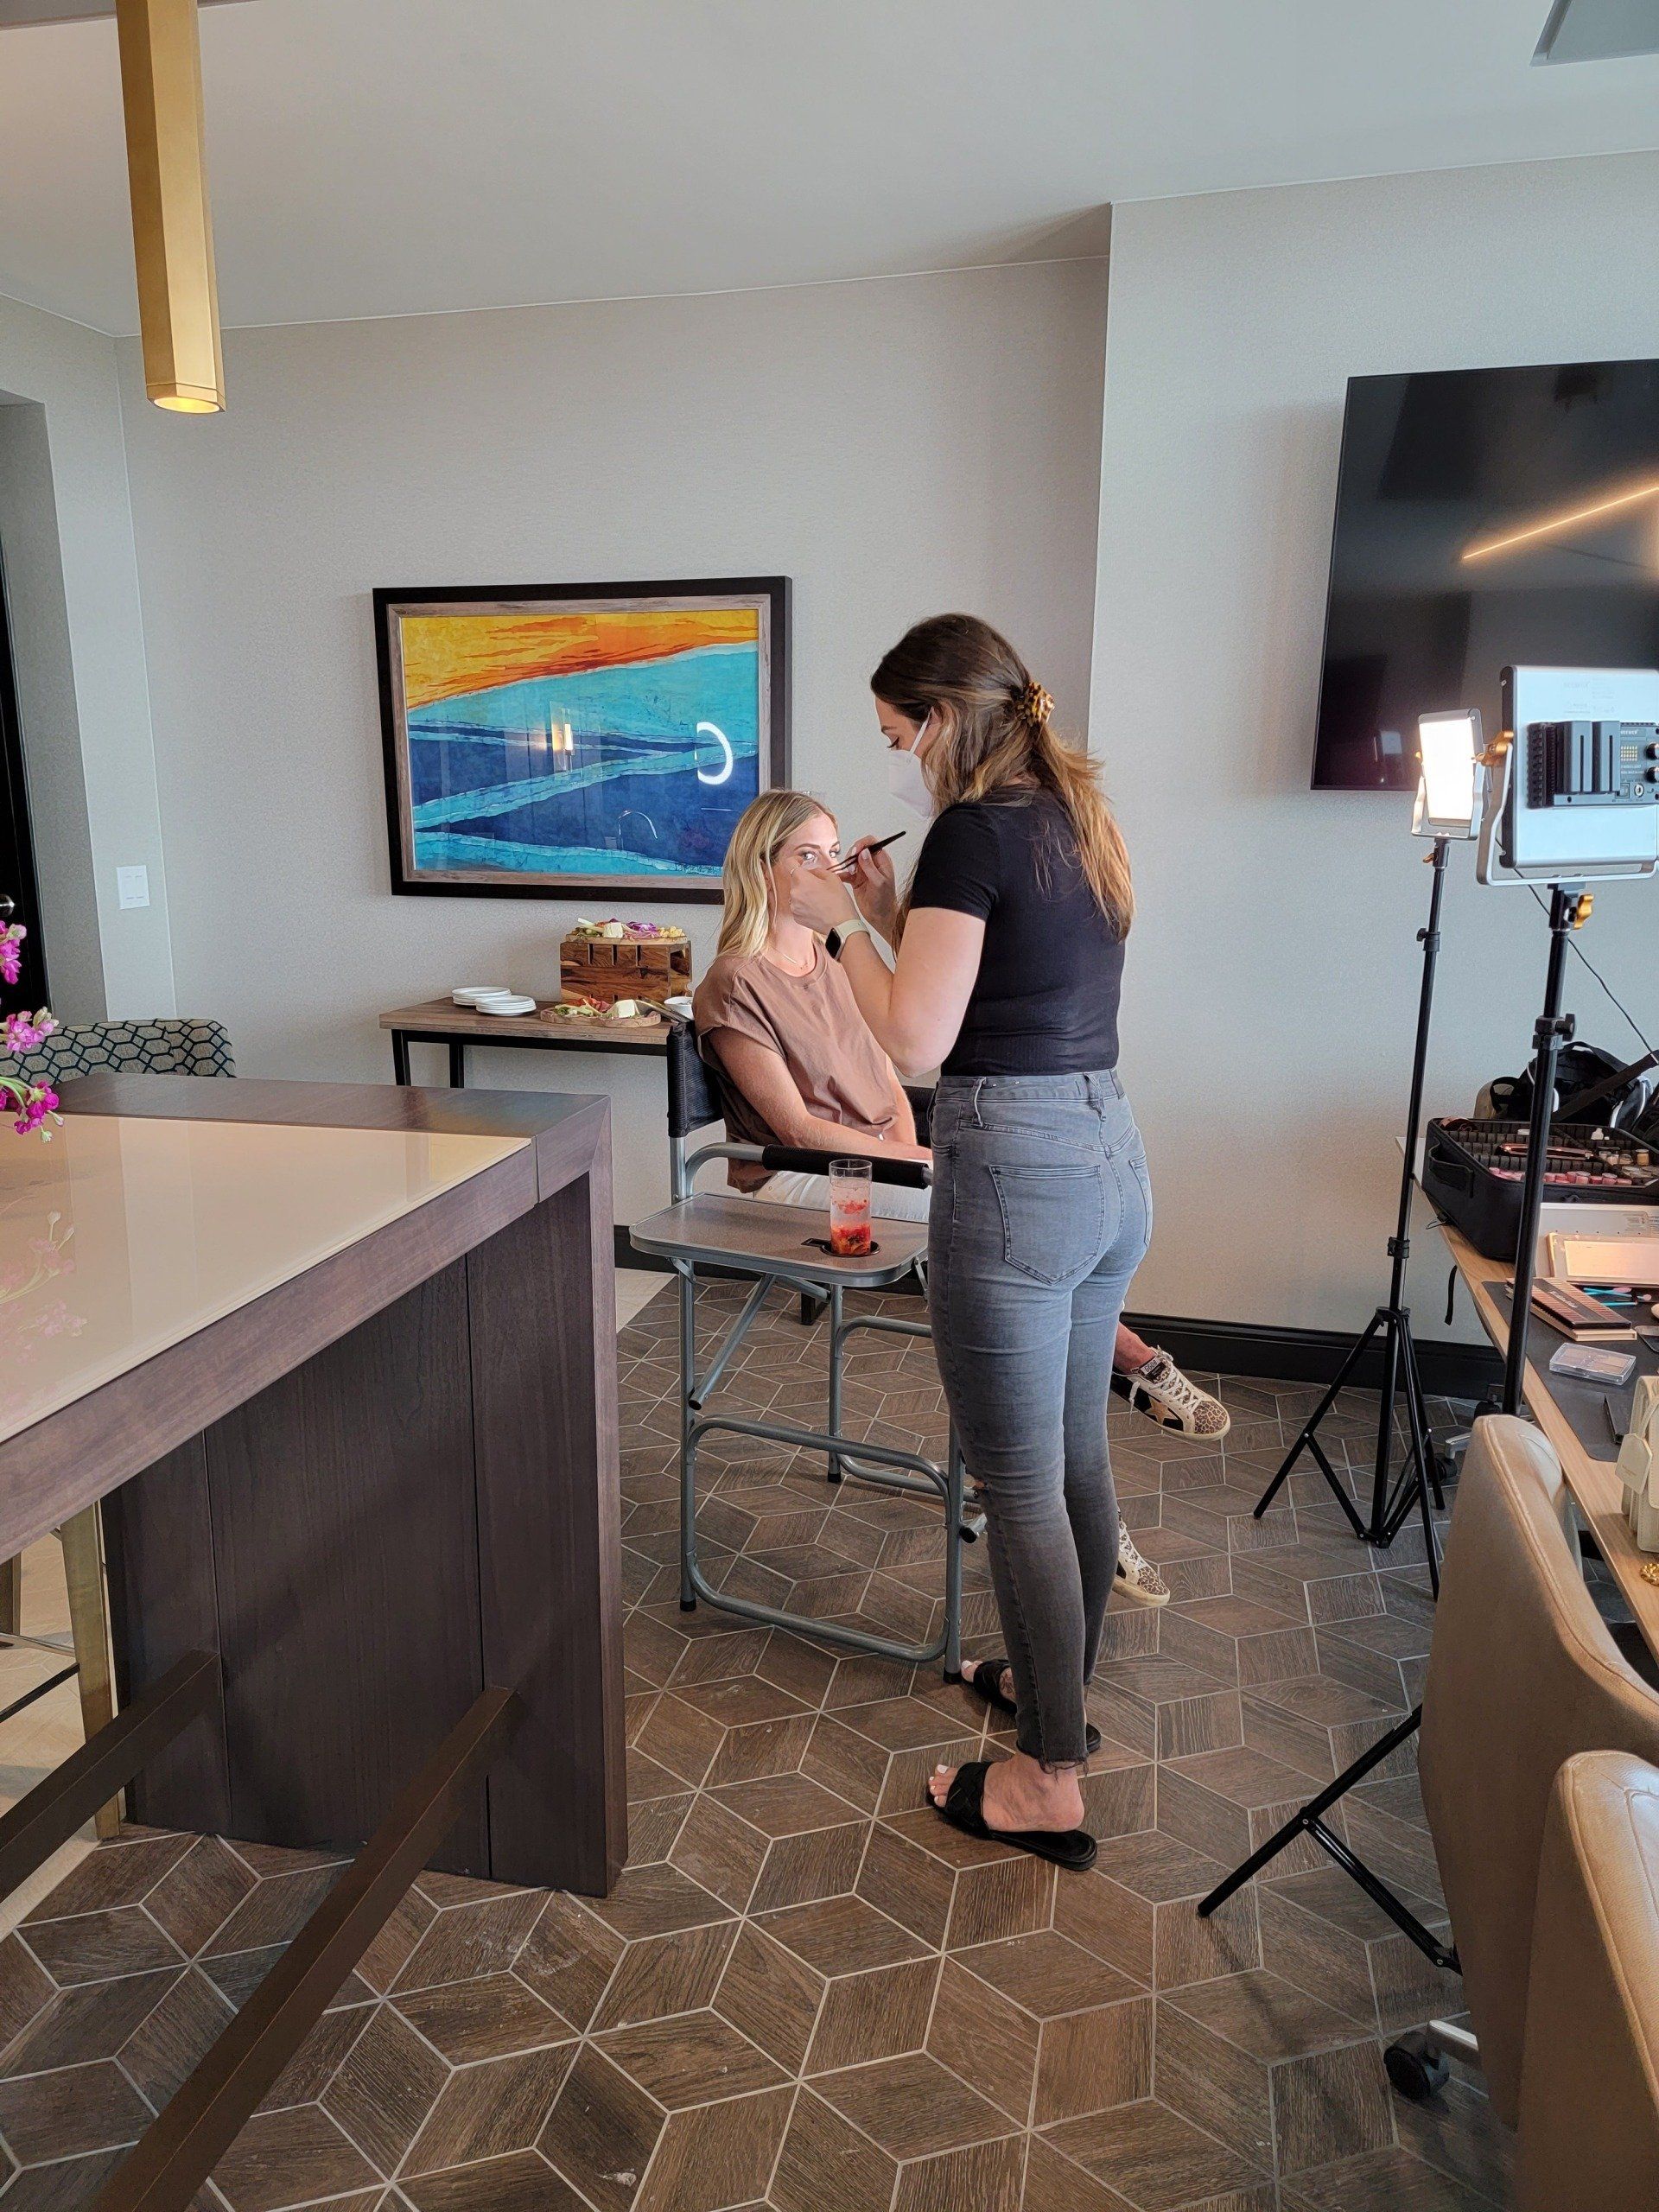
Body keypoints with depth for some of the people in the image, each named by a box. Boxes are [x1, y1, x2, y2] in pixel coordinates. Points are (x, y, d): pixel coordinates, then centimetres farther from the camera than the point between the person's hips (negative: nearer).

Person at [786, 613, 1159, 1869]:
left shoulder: (974, 831, -13)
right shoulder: (1081, 821, 13)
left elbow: (917, 1040, -18)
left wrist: (842, 925, -5)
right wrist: (896, 919, 14)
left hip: (1014, 1170, -9)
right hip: (1111, 1154, 9)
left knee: (1019, 1485, 3)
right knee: (1078, 1458, 21)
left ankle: (1051, 1784, 18)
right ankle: (1058, 1684, 41)